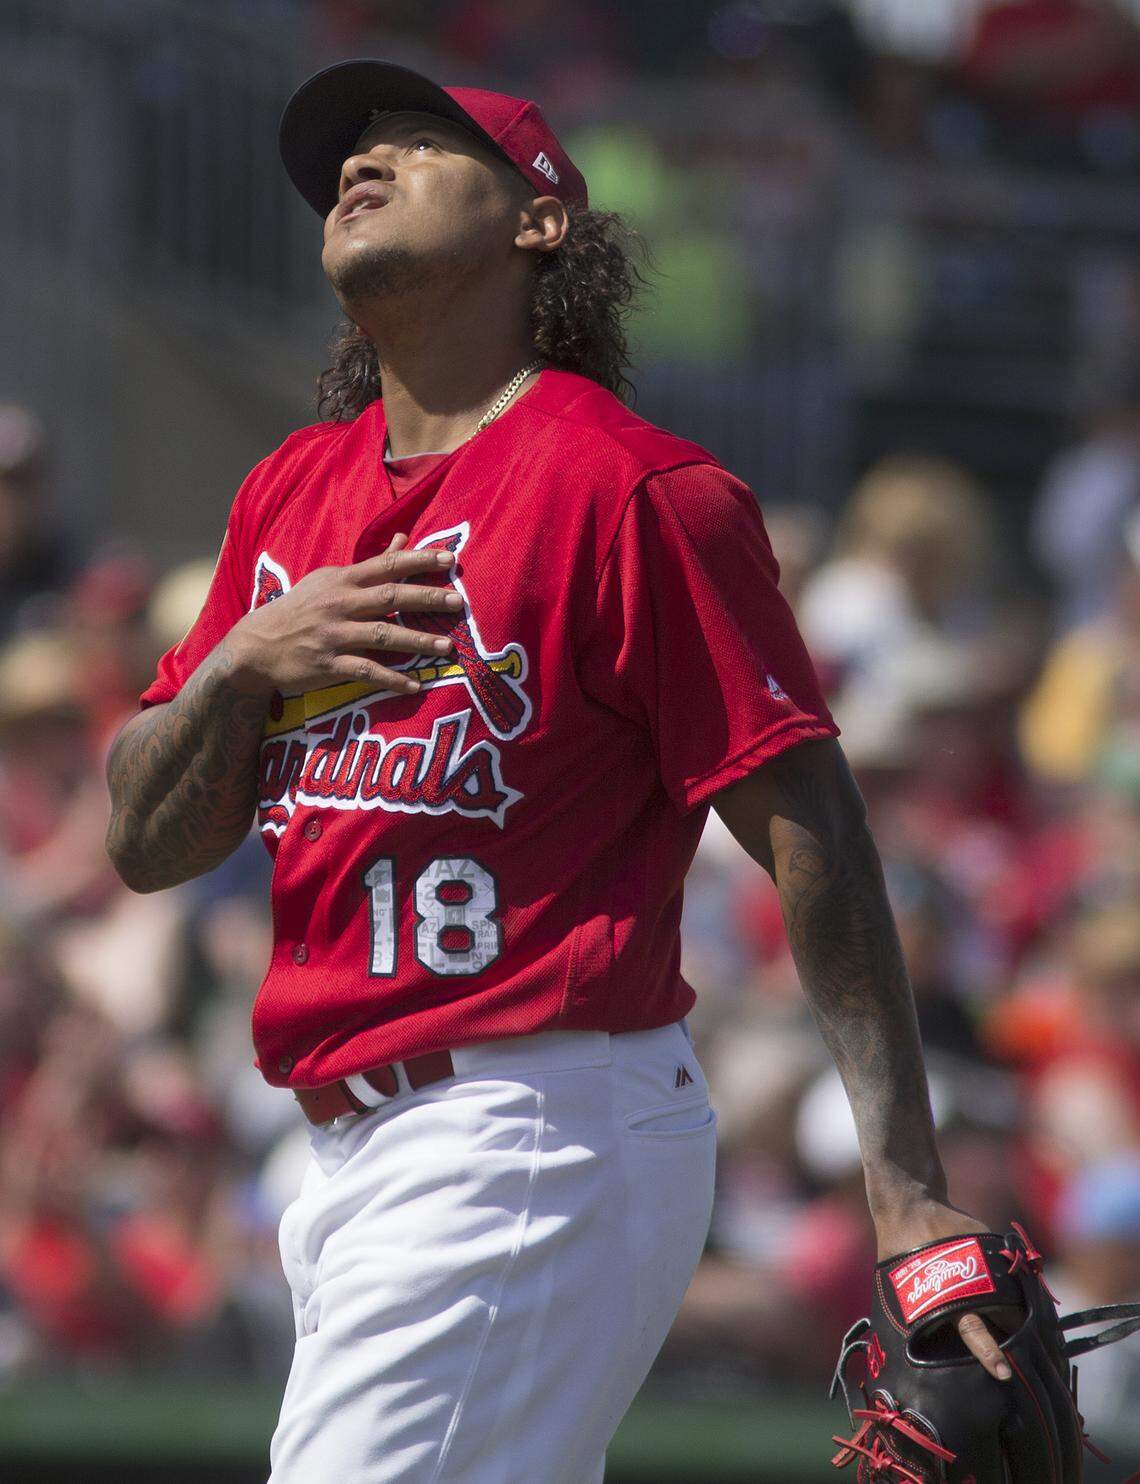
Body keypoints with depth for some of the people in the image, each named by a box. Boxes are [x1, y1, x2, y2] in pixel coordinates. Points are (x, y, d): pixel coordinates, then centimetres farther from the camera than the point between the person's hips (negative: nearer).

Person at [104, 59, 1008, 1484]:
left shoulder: (631, 488, -8)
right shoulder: (294, 491, 16)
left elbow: (806, 827, -12)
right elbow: (145, 842, 16)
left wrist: (909, 1193, -20)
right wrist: (242, 665, -6)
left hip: (537, 1139, -8)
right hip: (353, 1155, 8)